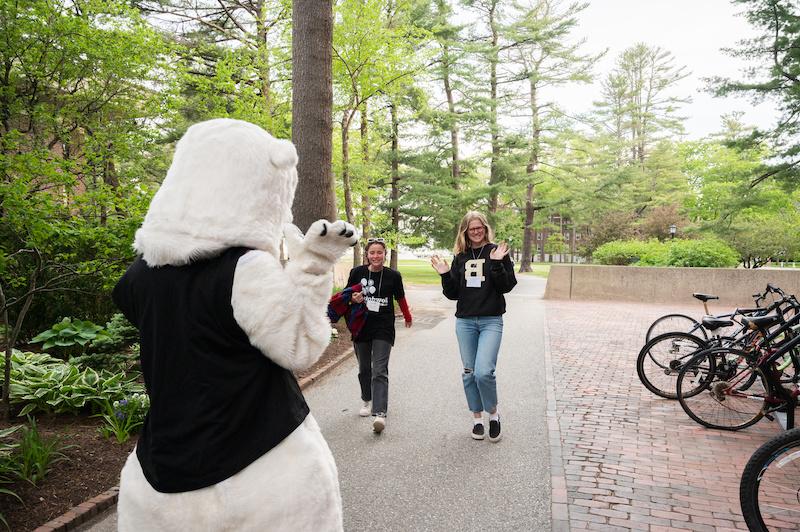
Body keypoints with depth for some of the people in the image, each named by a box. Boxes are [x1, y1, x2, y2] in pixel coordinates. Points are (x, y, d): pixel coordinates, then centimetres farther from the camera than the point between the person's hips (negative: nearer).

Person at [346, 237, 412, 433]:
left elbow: (400, 299, 11)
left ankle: (379, 414, -17)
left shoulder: (393, 276, -5)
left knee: (380, 372, -12)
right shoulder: (357, 273, -3)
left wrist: (408, 317, 25)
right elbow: (347, 296, 9)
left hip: (383, 329, -2)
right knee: (364, 369, 16)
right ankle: (367, 401, 39)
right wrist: (353, 299, -15)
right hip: (361, 327, 2)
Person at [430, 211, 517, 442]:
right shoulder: (460, 257, 10)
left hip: (491, 321, -4)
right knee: (469, 373, 9)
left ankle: (493, 413, 10)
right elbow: (453, 294, 9)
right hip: (465, 321, 4)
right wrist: (445, 275, -6)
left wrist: (497, 264, -20)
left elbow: (507, 286, -8)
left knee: (484, 372, -16)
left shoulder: (497, 252, 0)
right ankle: (477, 418, 25)